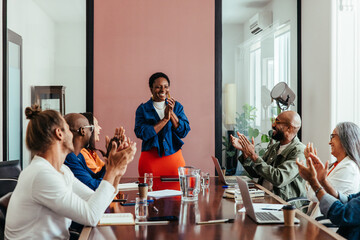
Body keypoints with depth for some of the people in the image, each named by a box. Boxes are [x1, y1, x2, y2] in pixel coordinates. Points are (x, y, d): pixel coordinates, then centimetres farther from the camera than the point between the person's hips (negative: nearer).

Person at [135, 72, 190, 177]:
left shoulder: (177, 106, 7)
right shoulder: (143, 109, 0)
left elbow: (184, 132, -1)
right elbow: (141, 133, -14)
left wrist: (171, 113, -14)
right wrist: (165, 119, -14)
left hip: (174, 156, 2)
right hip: (150, 159, -2)